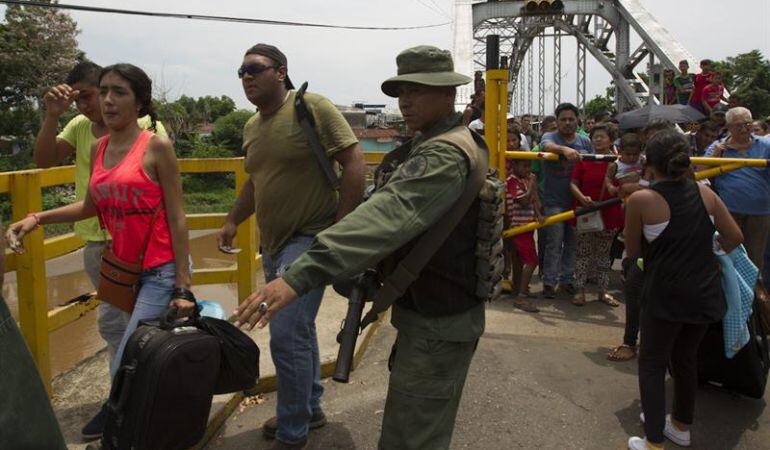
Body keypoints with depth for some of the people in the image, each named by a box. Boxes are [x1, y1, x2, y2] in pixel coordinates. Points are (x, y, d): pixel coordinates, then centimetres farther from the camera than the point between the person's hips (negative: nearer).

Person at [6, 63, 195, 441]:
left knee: (124, 366, -4)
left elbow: (176, 219, -12)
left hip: (161, 270, -6)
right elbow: (91, 206, 18)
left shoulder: (157, 147, -12)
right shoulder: (98, 148, 7)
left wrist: (183, 286, -14)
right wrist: (37, 218, 4)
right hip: (122, 267, 6)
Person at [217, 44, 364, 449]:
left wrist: (341, 227, -19)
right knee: (298, 330, 18)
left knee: (286, 335, -10)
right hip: (273, 244, 8)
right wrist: (232, 221, 17)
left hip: (310, 239, -8)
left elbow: (354, 164, -15)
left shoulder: (313, 108, -12)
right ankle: (310, 409, 36)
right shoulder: (252, 126, 11)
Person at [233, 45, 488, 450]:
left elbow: (389, 215, -37)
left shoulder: (447, 153, -22)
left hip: (438, 324, -11)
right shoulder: (433, 143, 13)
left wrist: (300, 276, -46)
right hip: (428, 310, 11)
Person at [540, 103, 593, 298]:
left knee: (573, 243, 11)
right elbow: (548, 146, -27)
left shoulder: (585, 142, 9)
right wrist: (565, 149, -49)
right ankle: (549, 281, 5)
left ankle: (567, 279, 22)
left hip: (577, 200, 4)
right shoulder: (550, 137, -3)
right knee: (554, 243, -5)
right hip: (554, 201, -4)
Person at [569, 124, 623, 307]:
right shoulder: (583, 161, -1)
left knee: (603, 255, 12)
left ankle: (603, 292, 23)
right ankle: (580, 291, 12)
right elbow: (573, 183, -1)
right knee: (583, 253, 5)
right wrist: (582, 197, -19)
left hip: (608, 214, 1)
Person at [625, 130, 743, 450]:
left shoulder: (641, 200, -12)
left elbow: (632, 252, -2)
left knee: (652, 363, 10)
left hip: (666, 294, -5)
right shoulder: (705, 193, 2)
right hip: (706, 292, 5)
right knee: (685, 357, 23)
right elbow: (735, 238, 10)